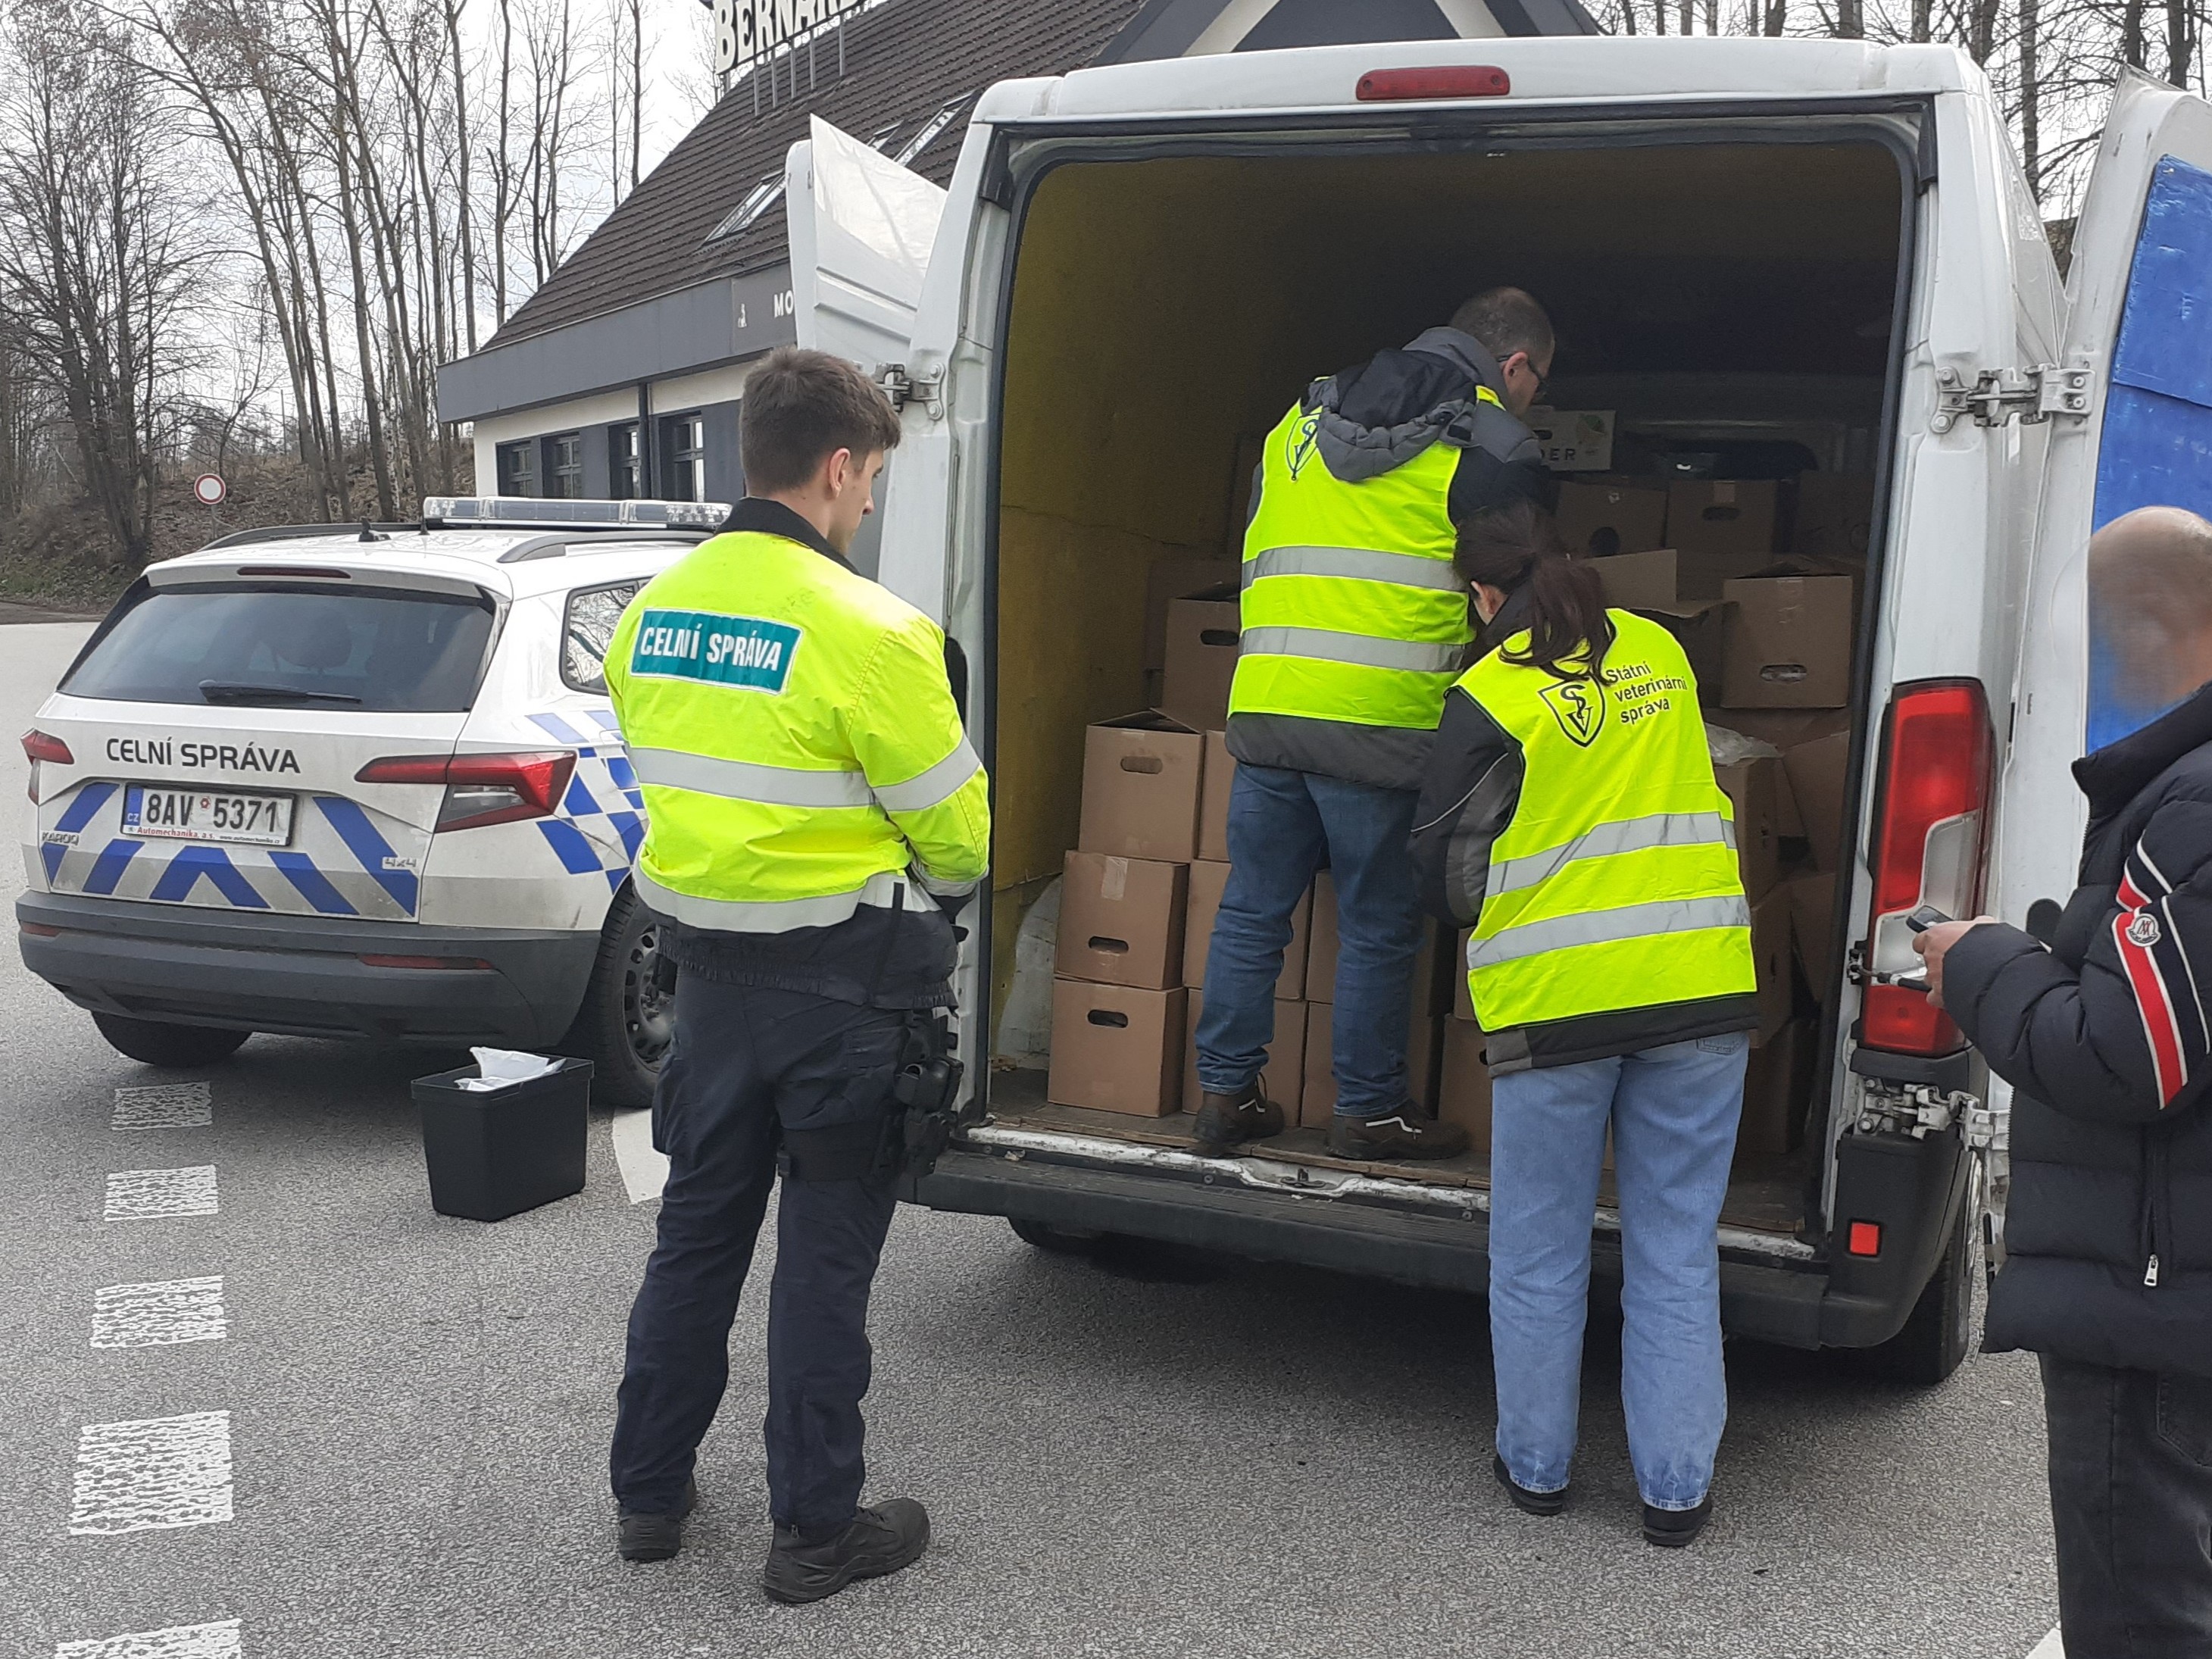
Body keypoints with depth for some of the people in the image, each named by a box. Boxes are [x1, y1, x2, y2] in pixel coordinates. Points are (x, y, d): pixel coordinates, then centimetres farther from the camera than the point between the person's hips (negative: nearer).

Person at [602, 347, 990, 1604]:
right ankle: (817, 1527, 20)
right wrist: (946, 876, 11)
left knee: (698, 1232, 19)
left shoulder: (653, 612, 2)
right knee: (826, 1260, 7)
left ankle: (650, 1491, 32)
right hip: (844, 982, -6)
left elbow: (682, 779, 11)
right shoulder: (868, 631, -19)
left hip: (713, 966, 6)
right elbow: (956, 836, -11)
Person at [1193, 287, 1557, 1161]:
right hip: (1382, 721, -5)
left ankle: (1224, 1091, 18)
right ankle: (1369, 1110, 17)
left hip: (1264, 705, 5)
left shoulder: (1302, 422, 20)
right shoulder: (1493, 449, 1)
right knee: (1379, 926, 7)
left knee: (1252, 907, 12)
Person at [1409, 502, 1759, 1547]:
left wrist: (1479, 912, 18)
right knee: (1677, 1255, 12)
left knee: (1538, 1256, 13)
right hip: (1698, 993, 4)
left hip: (1555, 1004, -3)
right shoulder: (1659, 653, 9)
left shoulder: (1490, 696, -6)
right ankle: (1675, 1489, 18)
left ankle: (1536, 1467, 25)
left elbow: (1439, 871, -1)